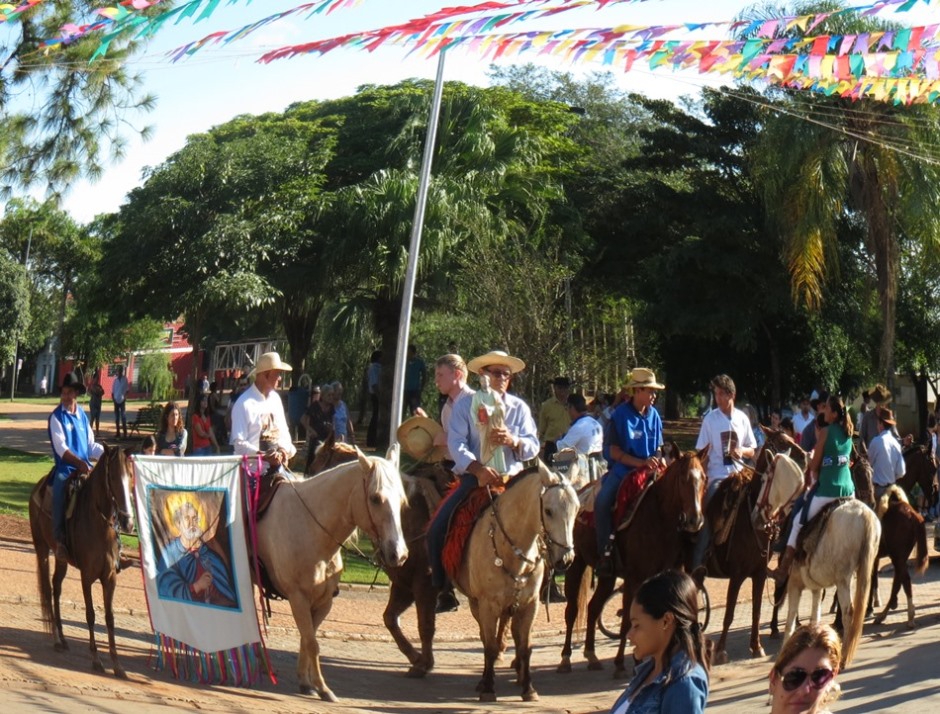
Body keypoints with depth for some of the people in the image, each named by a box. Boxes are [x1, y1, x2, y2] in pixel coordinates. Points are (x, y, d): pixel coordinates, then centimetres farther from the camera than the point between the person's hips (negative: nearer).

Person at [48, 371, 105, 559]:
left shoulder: (82, 415, 13)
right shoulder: (57, 417, -4)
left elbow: (91, 446, 15)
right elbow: (61, 448, -13)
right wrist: (80, 463, -25)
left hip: (85, 468, 6)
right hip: (65, 468, -6)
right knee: (60, 488, -33)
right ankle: (59, 539, -29)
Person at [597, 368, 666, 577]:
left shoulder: (654, 415, 7)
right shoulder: (620, 415, -7)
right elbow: (614, 452, -9)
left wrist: (659, 463, -6)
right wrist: (642, 463, -17)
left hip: (649, 471, 4)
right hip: (623, 469, -4)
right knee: (602, 501, -27)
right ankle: (604, 552, -20)